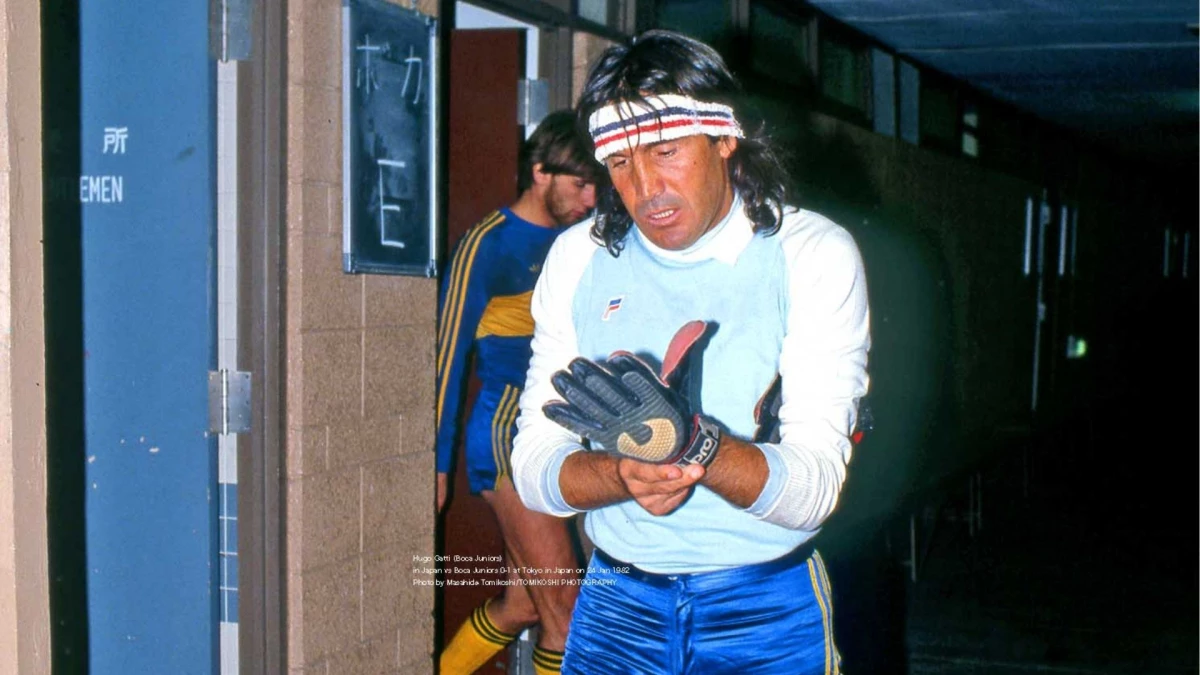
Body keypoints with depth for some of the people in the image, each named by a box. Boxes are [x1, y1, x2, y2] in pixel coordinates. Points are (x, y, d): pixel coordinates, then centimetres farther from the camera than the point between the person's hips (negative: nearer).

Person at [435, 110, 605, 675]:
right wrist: (437, 461, -8)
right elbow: (449, 355, -7)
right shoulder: (489, 246, -7)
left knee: (522, 603, 13)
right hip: (508, 438, -7)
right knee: (564, 607, -7)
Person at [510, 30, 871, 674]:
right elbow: (533, 471, -5)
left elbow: (813, 491, -18)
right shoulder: (578, 257, -2)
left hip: (766, 610, -2)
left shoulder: (813, 254, -11)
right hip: (617, 597, 3)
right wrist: (621, 474, -25)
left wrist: (695, 444, -35)